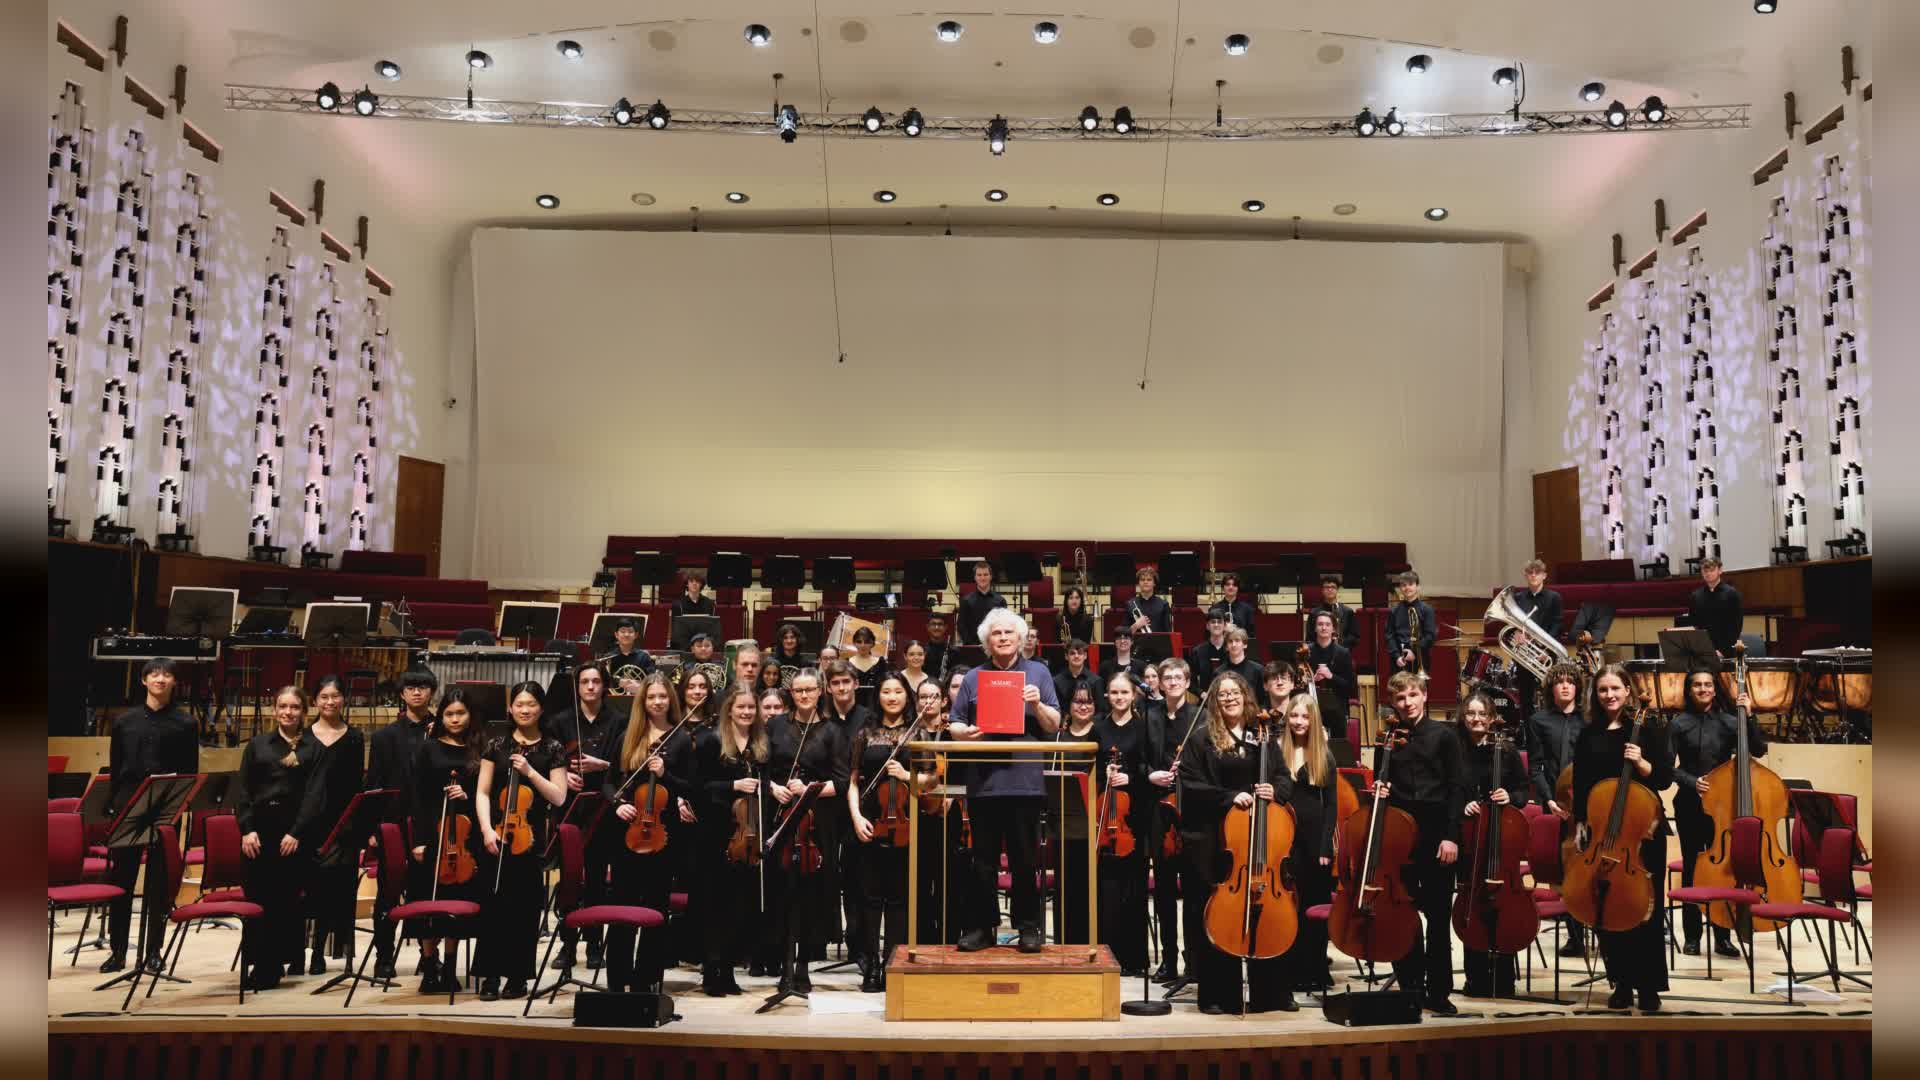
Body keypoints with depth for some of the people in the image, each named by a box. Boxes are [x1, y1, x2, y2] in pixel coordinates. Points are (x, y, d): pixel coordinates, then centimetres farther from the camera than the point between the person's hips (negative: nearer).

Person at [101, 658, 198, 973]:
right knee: (121, 879, 5)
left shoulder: (185, 723, 3)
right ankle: (117, 950, 14)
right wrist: (110, 807, 3)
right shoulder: (125, 721, 10)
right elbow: (114, 769, 10)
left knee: (160, 882, 3)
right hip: (127, 805, 2)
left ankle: (153, 951, 13)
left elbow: (191, 773, 2)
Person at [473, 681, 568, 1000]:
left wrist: (530, 771, -14)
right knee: (493, 905, 0)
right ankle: (490, 975, 10)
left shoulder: (552, 749, 3)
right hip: (496, 836, 1)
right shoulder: (498, 745, 6)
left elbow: (559, 797, -3)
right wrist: (487, 829, -11)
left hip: (531, 837, -1)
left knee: (525, 908, 3)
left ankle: (519, 976, 13)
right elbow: (483, 793, 3)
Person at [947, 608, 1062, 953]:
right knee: (984, 860, 7)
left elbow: (1053, 725, 6)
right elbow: (954, 725, 11)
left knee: (1025, 860, 5)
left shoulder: (1037, 673, 8)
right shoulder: (973, 678, 11)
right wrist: (965, 733, -11)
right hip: (983, 782, 1)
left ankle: (1028, 927, 15)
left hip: (1024, 781, -1)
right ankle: (982, 926, 16)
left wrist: (1037, 704, -12)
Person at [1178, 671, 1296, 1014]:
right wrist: (1230, 797, -16)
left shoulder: (1262, 739, 14)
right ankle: (1219, 995, 11)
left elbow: (1285, 779, 13)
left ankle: (1272, 993, 18)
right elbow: (1191, 786, -6)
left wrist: (1275, 791, -9)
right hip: (1213, 842, -3)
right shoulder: (1202, 741, 2)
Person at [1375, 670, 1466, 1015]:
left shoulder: (1444, 735, 0)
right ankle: (1410, 988, 16)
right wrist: (1380, 791, -5)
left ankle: (1439, 992, 12)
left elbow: (1457, 787, -3)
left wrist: (1451, 835, -10)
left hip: (1436, 835, -2)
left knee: (1439, 918, 3)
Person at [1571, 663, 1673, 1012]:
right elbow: (1580, 786, 11)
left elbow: (1665, 778, -3)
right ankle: (1622, 982, 17)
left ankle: (1649, 986, 11)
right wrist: (1580, 825, 5)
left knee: (1645, 909, 1)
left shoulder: (1648, 729, -1)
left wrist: (1642, 763, -20)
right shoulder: (1588, 735, 7)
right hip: (1601, 831, 3)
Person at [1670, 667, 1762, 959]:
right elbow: (1668, 767, -2)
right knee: (1692, 868, 5)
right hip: (1689, 805, -1)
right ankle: (1692, 936, 12)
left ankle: (1723, 937, 11)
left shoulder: (1729, 722, 3)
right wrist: (1692, 782, -18)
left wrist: (1749, 716, -15)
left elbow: (1758, 750, -8)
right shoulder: (1680, 723, 0)